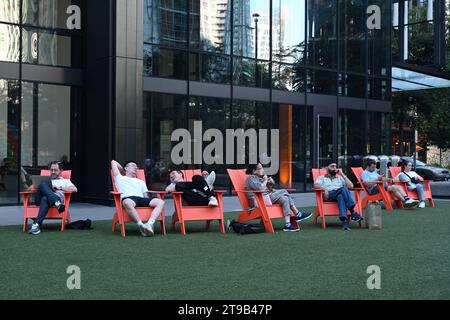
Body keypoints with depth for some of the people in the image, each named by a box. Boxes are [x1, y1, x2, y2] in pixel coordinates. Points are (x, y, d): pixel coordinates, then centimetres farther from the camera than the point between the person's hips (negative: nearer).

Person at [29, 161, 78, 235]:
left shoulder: (65, 181, 30)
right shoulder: (45, 179, 39)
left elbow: (74, 189, 8)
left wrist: (60, 188, -1)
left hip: (57, 197, -2)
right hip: (40, 198, 2)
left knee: (45, 199, -40)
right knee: (43, 184, -32)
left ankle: (36, 224, -52)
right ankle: (57, 203, -52)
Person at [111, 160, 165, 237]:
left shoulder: (141, 182, 39)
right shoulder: (120, 178, 31)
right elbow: (113, 162, 33)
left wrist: (148, 202, 4)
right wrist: (123, 171, 44)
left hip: (141, 199, 4)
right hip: (128, 198, -4)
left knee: (160, 202, -25)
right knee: (128, 203, -44)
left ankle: (149, 224, -41)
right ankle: (141, 226, -42)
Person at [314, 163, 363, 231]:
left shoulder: (340, 178, 32)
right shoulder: (322, 178, 26)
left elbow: (351, 186, 15)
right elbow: (316, 185, 3)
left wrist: (342, 174, 13)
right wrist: (324, 189, -17)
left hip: (341, 194, 2)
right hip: (329, 196, -2)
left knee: (340, 196, -39)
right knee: (343, 188, -32)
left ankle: (344, 220, -58)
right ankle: (353, 212, -42)